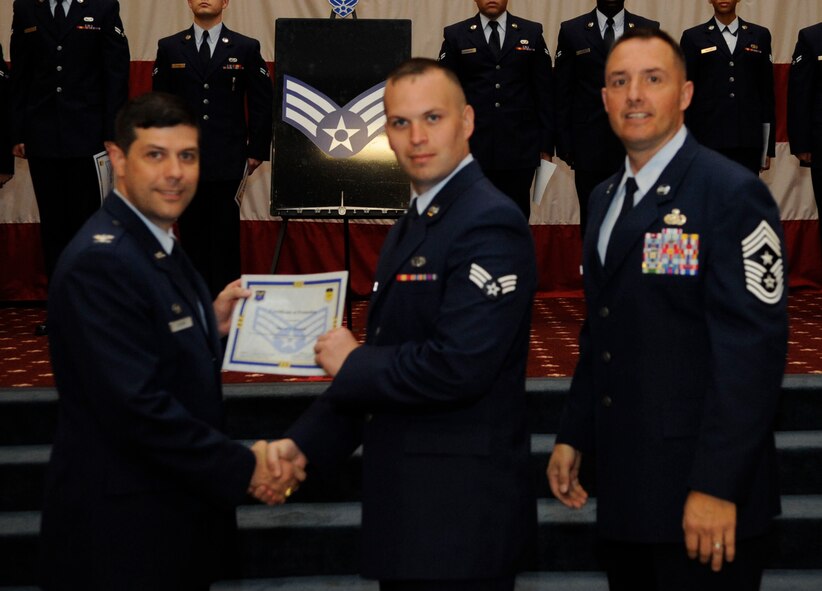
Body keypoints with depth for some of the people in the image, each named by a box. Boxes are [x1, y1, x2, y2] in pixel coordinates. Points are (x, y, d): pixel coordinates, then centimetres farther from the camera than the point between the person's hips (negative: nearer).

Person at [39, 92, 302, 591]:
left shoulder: (162, 246, 10)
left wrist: (213, 326, 1)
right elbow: (137, 406, -26)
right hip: (125, 531, -9)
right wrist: (243, 469, -20)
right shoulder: (100, 261, -21)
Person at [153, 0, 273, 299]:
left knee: (226, 238, 1)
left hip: (228, 162, -1)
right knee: (191, 236, 4)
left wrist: (256, 151, 2)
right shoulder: (169, 48, 8)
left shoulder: (246, 48, 4)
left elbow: (262, 104, 5)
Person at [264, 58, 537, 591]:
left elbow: (458, 367, -26)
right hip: (408, 501, 9)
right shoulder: (411, 227, 15)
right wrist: (304, 444, 6)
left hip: (460, 509, -9)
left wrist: (353, 362, -11)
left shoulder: (490, 223, -16)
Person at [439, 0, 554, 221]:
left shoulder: (531, 33, 9)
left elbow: (544, 93, 7)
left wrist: (546, 145, 2)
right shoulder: (455, 36, 7)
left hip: (520, 149, 1)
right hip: (472, 149, 0)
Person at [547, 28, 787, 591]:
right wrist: (573, 437, 13)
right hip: (624, 489, 7)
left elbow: (753, 348, -17)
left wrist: (717, 486, -20)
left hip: (702, 494, -7)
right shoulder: (606, 197, 13)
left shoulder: (732, 193, -12)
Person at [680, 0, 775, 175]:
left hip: (748, 142, 1)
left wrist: (768, 147, 6)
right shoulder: (693, 37, 7)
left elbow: (767, 92, 11)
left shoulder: (760, 35, 11)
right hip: (708, 140, -1)